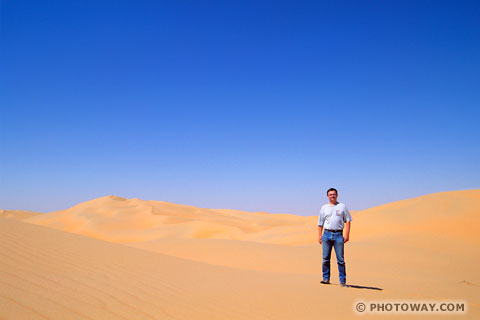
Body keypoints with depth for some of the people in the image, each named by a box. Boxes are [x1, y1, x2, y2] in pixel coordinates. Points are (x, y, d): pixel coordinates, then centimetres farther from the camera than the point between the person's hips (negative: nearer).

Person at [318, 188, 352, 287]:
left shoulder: (342, 206, 9)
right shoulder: (324, 207, 13)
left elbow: (348, 220, 6)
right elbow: (320, 223, 15)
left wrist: (347, 234, -4)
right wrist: (320, 235, 6)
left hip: (338, 235, -2)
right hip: (327, 234, 2)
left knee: (340, 259, -3)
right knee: (326, 258, 2)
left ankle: (342, 281, 2)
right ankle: (326, 278, 12)